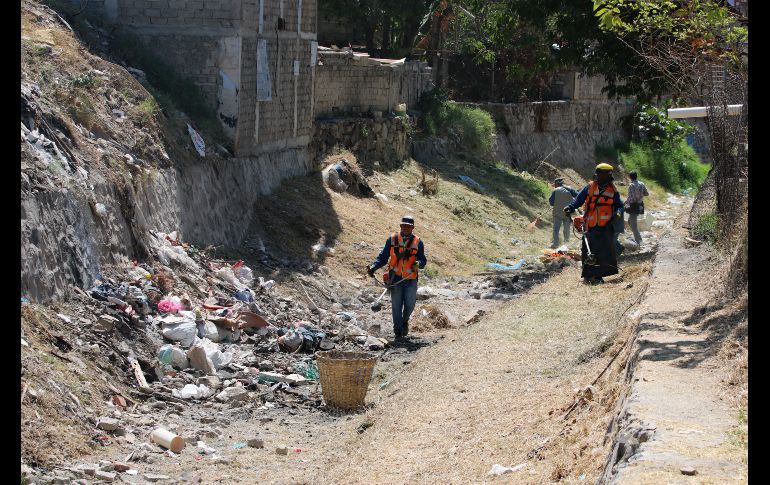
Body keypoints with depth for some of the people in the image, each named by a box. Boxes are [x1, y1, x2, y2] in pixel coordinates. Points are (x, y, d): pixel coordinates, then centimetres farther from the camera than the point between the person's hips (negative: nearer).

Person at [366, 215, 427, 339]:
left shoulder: (418, 242, 4)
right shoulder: (392, 239, 3)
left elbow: (423, 260, 4)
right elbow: (383, 257, 5)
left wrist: (418, 264, -19)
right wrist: (373, 267, -10)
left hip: (411, 279, 0)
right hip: (395, 279, 0)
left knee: (410, 304, -7)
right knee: (396, 306, 3)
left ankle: (405, 321, 23)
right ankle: (398, 330, 13)